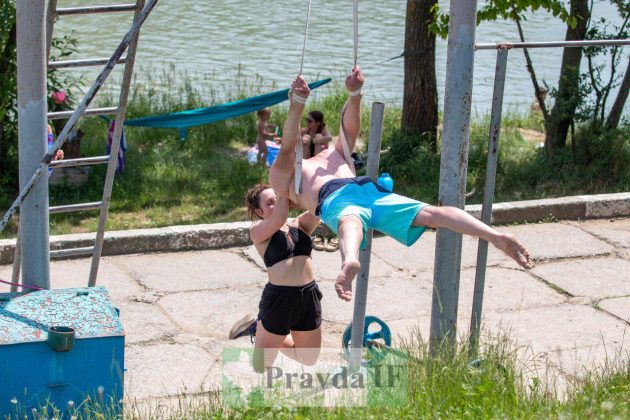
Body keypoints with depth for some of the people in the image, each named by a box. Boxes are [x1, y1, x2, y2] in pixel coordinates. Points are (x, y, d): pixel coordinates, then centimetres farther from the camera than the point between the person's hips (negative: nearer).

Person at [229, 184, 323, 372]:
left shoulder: (301, 224, 9)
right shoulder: (258, 232, -6)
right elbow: (279, 218, -23)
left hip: (309, 296, 5)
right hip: (278, 298, -5)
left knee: (309, 359, 21)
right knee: (261, 366, 6)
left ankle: (260, 329, 37)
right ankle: (255, 327, 35)